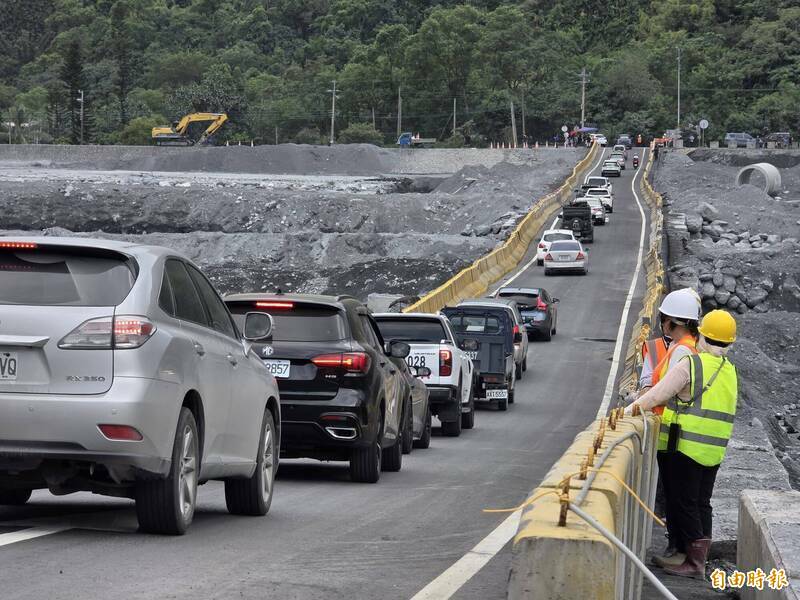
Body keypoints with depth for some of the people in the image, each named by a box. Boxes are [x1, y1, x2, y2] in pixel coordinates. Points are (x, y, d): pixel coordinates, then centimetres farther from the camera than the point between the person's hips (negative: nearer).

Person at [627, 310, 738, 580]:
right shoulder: (730, 372, 11)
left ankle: (694, 563, -4)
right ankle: (699, 559, 16)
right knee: (702, 503, 14)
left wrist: (627, 411, -3)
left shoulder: (691, 365, -12)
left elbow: (655, 396, -14)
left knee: (684, 502, -2)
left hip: (688, 447, -7)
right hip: (714, 452, 7)